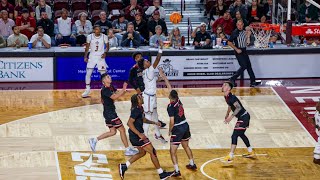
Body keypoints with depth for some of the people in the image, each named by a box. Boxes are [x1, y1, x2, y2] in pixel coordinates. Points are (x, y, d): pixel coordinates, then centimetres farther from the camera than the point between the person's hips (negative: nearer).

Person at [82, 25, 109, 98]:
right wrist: (85, 57, 0)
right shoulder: (90, 37, -4)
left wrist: (105, 52, -15)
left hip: (101, 57, -1)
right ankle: (87, 90, 6)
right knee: (88, 73, -5)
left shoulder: (104, 37, -6)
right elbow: (87, 47, 6)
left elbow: (107, 46, 4)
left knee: (103, 74, -2)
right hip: (92, 56, 1)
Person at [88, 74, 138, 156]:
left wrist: (124, 90, -7)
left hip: (110, 113, 10)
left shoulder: (111, 87, 9)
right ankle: (128, 150, 7)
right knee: (122, 130, -2)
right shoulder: (105, 90, -20)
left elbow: (118, 93, 14)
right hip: (109, 113, -10)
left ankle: (94, 140, 16)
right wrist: (123, 90, -32)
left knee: (113, 132, 15)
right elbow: (114, 97, -32)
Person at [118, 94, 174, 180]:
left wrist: (154, 122, 18)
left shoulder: (140, 108, 9)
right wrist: (140, 134, -27)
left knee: (142, 152, 23)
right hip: (136, 136, -10)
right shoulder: (136, 110, -21)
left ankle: (124, 166, 21)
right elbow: (129, 123, -27)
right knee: (152, 152, -2)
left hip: (135, 136, 10)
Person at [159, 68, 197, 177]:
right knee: (186, 146, 27)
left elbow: (172, 122, -22)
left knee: (173, 151, -1)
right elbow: (169, 87, 12)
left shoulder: (171, 107, -20)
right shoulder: (178, 100, 0)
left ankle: (177, 171, -6)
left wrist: (170, 131, -5)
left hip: (177, 128, -8)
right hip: (185, 126, 8)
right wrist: (164, 77, 18)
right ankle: (192, 164, 40)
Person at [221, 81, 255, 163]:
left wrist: (231, 116, -36)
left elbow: (239, 107, -32)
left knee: (234, 136, -12)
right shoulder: (226, 97, 6)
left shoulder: (232, 97, -23)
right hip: (242, 117, 10)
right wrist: (227, 115, 25)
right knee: (241, 134, 25)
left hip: (244, 117, -10)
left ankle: (230, 157, -13)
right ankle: (251, 152, 40)